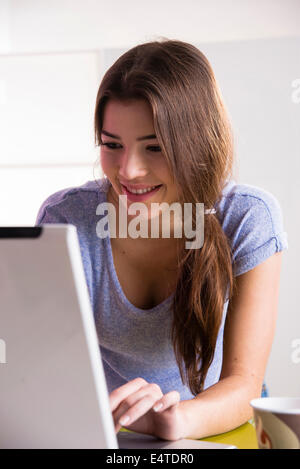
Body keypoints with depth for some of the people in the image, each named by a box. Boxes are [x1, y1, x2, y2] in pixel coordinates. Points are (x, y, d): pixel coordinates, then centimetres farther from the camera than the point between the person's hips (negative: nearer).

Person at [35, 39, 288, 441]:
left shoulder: (248, 219, -14)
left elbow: (243, 384, -18)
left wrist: (177, 418, -39)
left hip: (217, 423, 0)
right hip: (100, 431, 0)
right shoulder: (65, 220, -13)